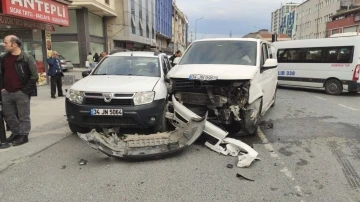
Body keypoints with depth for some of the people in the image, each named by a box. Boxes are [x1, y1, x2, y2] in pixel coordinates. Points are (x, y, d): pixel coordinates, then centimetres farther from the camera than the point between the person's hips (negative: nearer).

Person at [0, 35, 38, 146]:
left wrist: (25, 90, -13)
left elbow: (34, 76, -11)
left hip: (21, 93, -7)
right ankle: (16, 132, 31)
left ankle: (23, 135, 14)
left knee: (23, 116, 2)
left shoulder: (27, 58, -9)